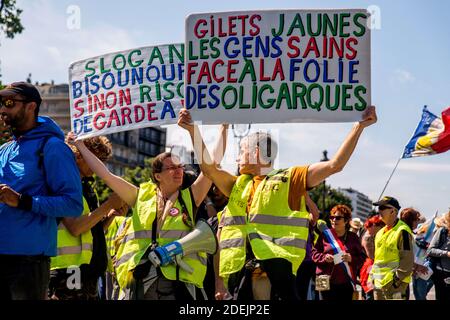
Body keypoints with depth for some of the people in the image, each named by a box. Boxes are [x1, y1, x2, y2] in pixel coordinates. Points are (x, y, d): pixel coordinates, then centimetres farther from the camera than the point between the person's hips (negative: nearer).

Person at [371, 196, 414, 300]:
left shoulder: (402, 231, -12)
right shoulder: (380, 233, 16)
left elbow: (407, 259, -16)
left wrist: (398, 278, -18)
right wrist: (373, 275, 17)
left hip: (394, 283, -9)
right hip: (379, 283, 9)